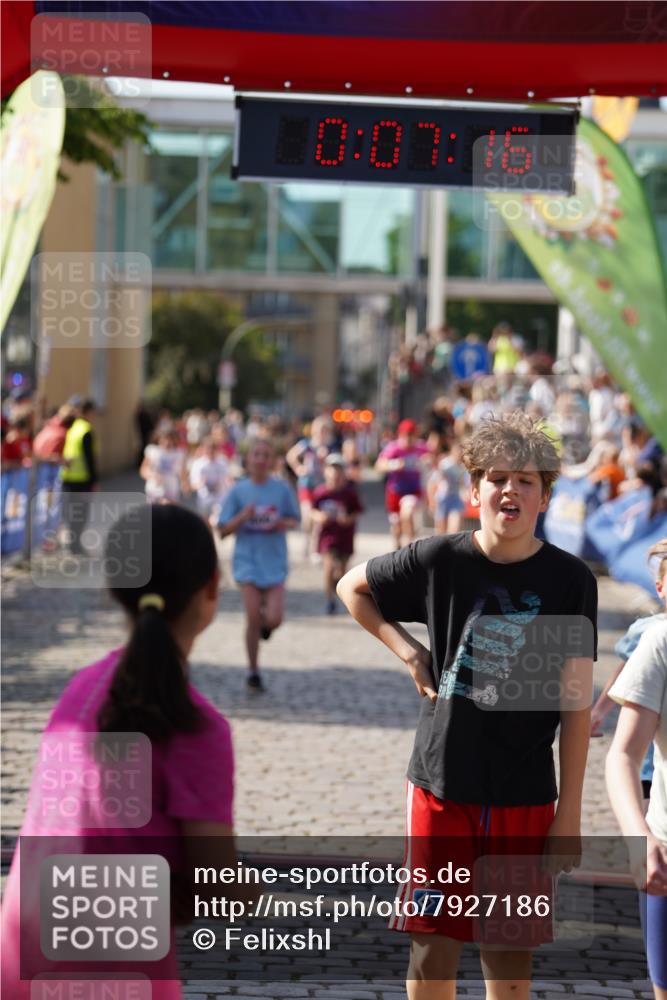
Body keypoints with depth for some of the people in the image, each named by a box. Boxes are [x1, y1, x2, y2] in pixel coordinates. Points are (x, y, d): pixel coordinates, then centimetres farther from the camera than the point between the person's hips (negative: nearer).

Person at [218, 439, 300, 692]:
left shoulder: (281, 488, -1)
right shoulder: (238, 491, -2)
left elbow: (294, 520, 11)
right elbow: (223, 530, 0)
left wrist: (283, 525, -12)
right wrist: (243, 517, -17)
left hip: (274, 561, 1)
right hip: (247, 560, -1)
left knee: (274, 619, -9)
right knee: (253, 618, -7)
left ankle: (265, 624, 31)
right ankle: (253, 671, 10)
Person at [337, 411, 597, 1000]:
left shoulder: (570, 580, -5)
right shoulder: (439, 560, -4)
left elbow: (575, 706, -3)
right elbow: (353, 586, 15)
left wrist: (569, 815, -4)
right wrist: (408, 652, 2)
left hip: (524, 796, 0)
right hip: (442, 785, 0)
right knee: (432, 946, 4)